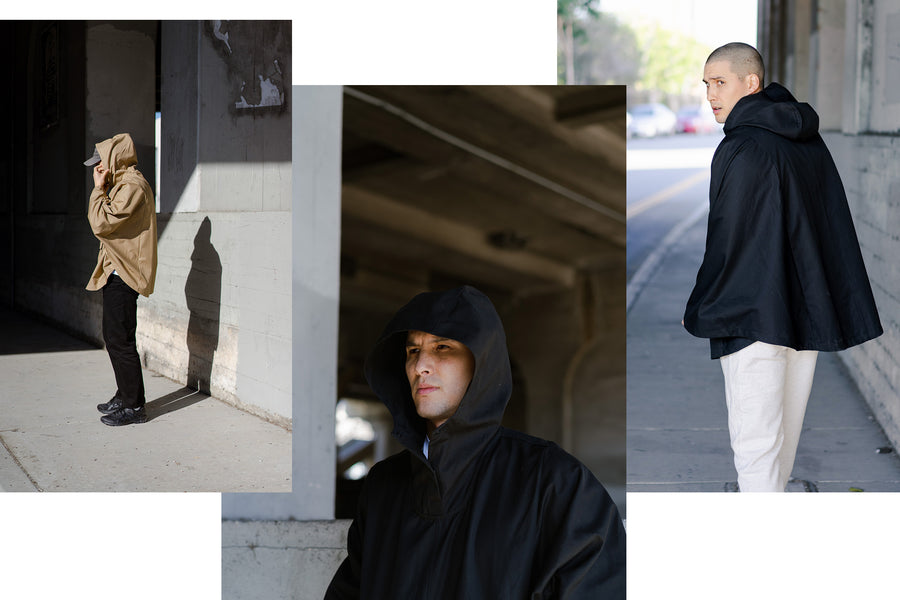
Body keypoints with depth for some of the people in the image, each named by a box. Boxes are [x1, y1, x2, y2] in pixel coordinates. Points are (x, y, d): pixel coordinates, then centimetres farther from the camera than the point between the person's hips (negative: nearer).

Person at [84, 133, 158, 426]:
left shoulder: (132, 187, -17)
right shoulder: (123, 185, 17)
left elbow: (102, 223, -22)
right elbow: (104, 224, 18)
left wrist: (99, 189, -14)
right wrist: (101, 189, 10)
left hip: (123, 276, -11)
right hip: (116, 273, 11)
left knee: (120, 340, -9)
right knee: (114, 337, 16)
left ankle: (134, 406, -4)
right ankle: (125, 396, 25)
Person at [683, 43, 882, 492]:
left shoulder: (743, 148, -15)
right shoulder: (809, 140, 11)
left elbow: (727, 240, -14)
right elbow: (836, 228, 16)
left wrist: (699, 312, -3)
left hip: (754, 316, -9)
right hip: (808, 313, 9)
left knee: (754, 438, -6)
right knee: (784, 431, 17)